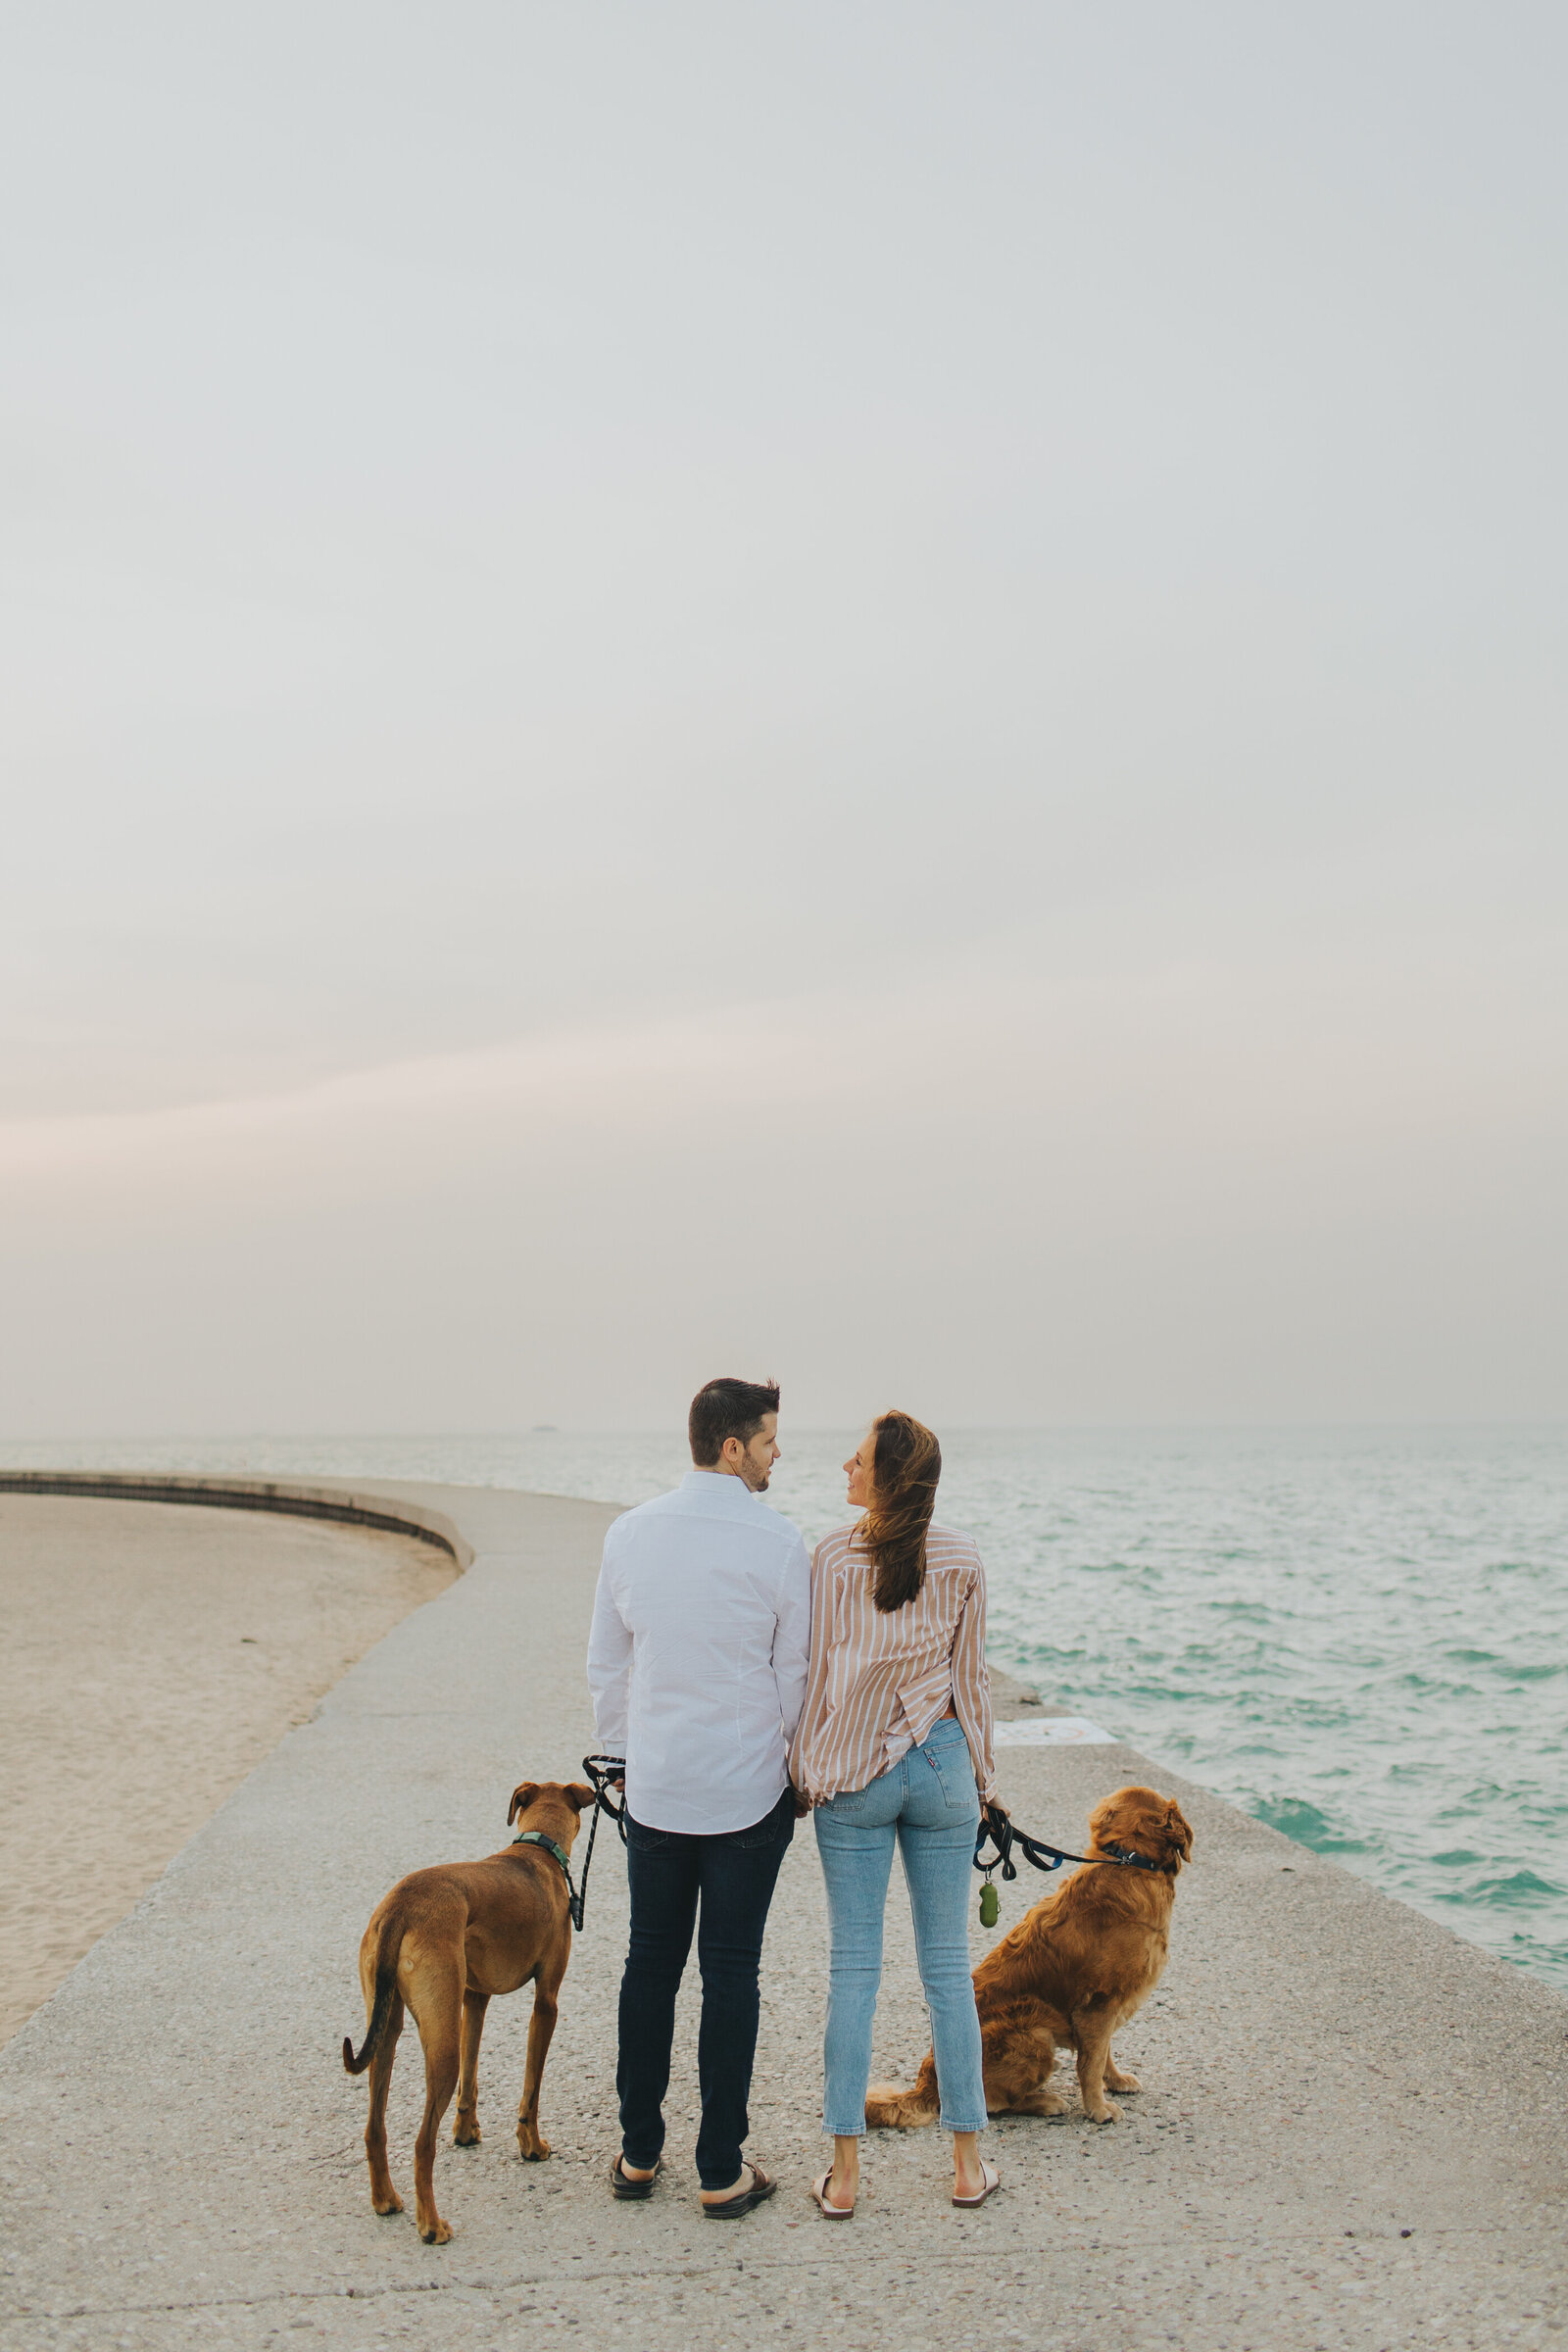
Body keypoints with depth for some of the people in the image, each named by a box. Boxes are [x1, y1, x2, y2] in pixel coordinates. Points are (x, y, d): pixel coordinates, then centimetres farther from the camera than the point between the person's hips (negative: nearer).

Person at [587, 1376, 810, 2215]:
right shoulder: (776, 1543, -13)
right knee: (731, 1972, 4)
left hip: (654, 1789, 4)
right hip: (747, 1791, -4)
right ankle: (721, 2172, 11)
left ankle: (638, 2152, 22)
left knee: (650, 1963, 14)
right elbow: (796, 1674, -6)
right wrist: (797, 1767, 9)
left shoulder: (629, 1533, 1)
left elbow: (606, 1664, 8)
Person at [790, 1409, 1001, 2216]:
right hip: (941, 1761, 2)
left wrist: (804, 1772, 6)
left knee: (853, 1967, 5)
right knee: (947, 1965, 10)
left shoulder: (832, 1557, -9)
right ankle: (967, 2164, 17)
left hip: (850, 1771, -1)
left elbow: (816, 1674, -5)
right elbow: (971, 1678, 4)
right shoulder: (961, 1561, -3)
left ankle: (844, 2172, 9)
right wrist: (982, 1777, 14)